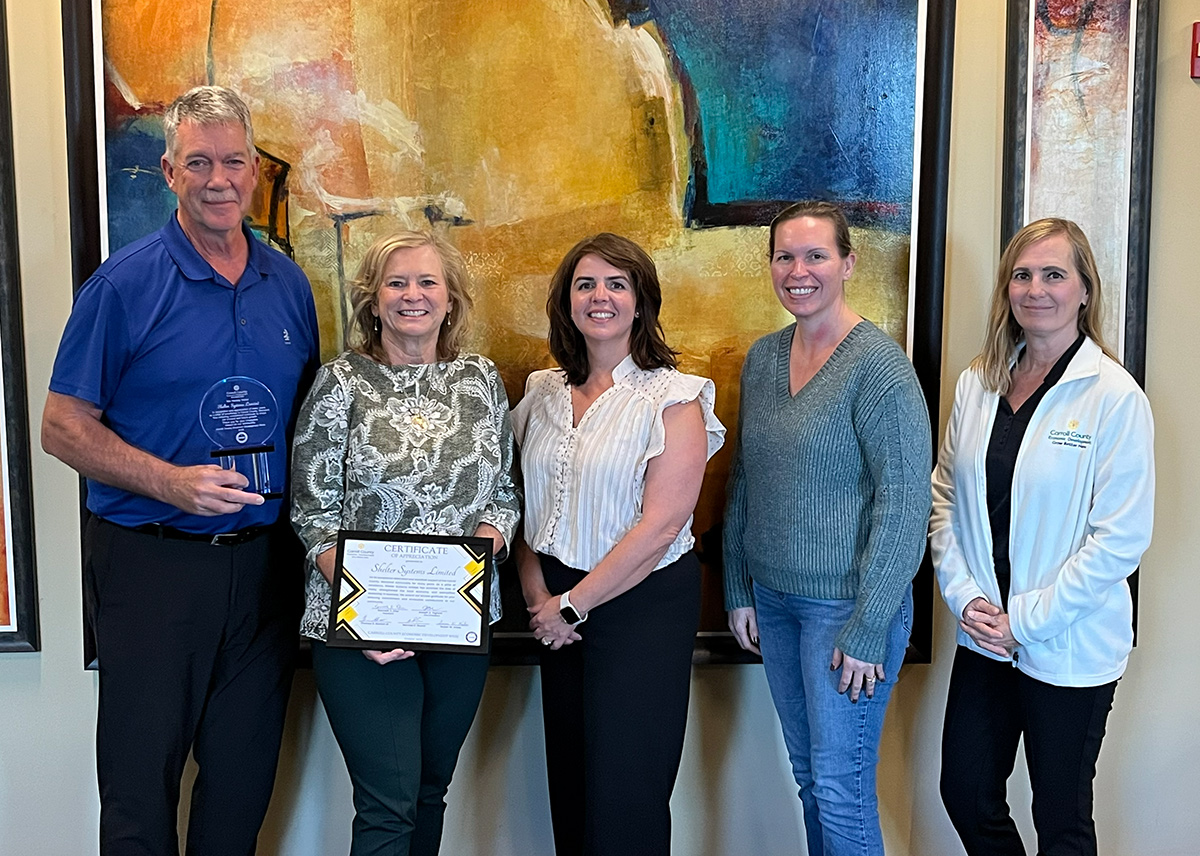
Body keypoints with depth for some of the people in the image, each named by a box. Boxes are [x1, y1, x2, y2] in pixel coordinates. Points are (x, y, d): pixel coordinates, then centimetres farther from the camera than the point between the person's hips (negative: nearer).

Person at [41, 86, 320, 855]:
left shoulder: (289, 284, 7)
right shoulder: (125, 284, -7)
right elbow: (63, 426, -7)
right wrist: (170, 482, -21)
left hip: (264, 557, 4)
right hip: (151, 559, -4)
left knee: (245, 777, 15)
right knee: (142, 776, 6)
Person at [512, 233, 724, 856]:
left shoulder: (672, 399, -9)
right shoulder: (544, 393, 7)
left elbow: (660, 526, -16)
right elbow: (523, 503, 10)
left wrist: (573, 604, -13)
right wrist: (538, 596, -4)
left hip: (643, 603, -5)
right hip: (560, 607, 5)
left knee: (624, 798, 1)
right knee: (568, 782, 14)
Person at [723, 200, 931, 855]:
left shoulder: (877, 363, -14)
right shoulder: (762, 358, 7)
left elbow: (905, 502, -16)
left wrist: (867, 628, -16)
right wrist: (738, 589, 11)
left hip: (847, 603, -6)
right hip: (773, 598, 6)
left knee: (841, 789, 1)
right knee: (807, 774, 17)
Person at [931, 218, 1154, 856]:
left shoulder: (1115, 396, -13)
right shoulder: (978, 383, 3)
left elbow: (1122, 536, -15)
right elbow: (944, 495, 6)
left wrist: (1026, 620, -15)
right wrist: (964, 594, -7)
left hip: (1069, 651, -4)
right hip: (984, 638, 5)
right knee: (966, 794, 15)